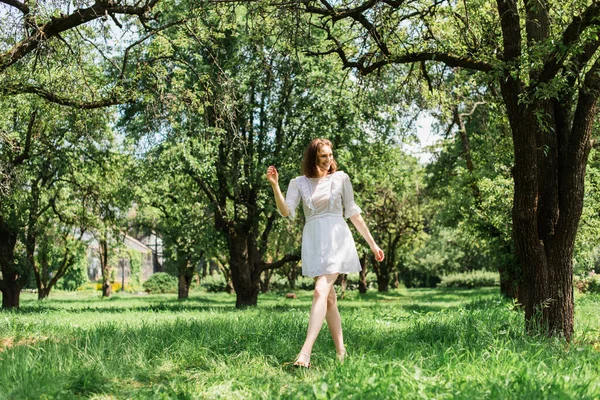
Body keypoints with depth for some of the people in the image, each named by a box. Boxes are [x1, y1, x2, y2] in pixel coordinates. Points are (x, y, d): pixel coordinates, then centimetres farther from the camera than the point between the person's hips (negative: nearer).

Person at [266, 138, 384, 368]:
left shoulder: (340, 178, 6)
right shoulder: (299, 183, 9)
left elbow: (353, 213, 11)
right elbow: (286, 211, -5)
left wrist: (372, 244, 12)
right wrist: (275, 185, -19)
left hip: (336, 239, -3)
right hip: (313, 242, 3)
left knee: (321, 291, -18)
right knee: (329, 298, 8)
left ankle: (305, 354, -27)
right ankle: (341, 353, 17)